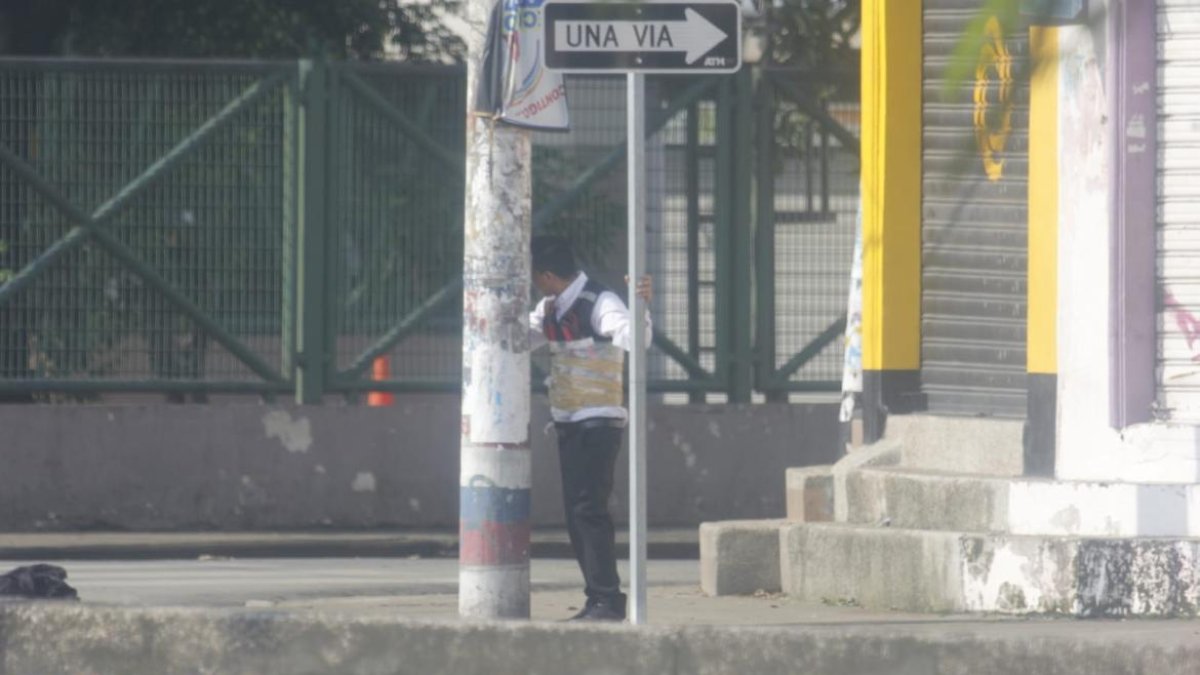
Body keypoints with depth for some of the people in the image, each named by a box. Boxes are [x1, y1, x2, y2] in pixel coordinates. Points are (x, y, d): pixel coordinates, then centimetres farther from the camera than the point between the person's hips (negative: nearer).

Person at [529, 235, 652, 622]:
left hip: (598, 424, -9)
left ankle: (607, 600, -15)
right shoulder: (551, 308, 11)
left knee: (588, 509, -15)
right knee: (576, 512, 8)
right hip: (568, 423, 9)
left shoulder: (600, 304, -16)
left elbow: (633, 339, -30)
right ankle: (599, 600, 12)